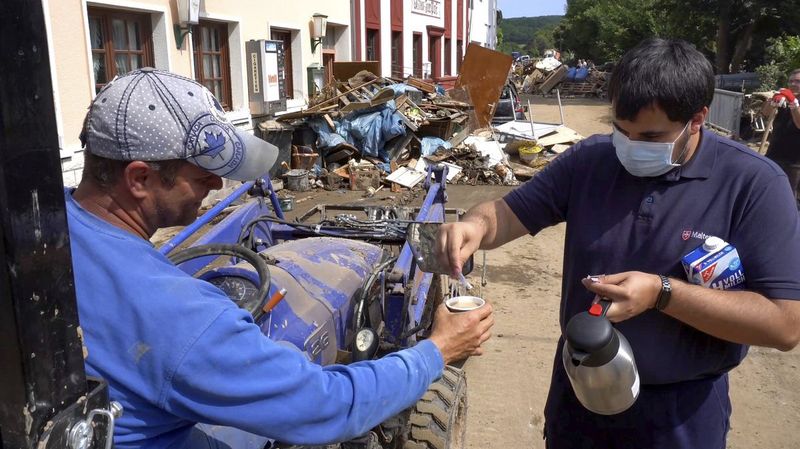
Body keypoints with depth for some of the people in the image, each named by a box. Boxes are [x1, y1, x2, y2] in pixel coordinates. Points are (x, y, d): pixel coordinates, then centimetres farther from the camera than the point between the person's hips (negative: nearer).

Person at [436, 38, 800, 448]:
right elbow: (510, 212, -4)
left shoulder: (754, 184, -18)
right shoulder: (589, 159, -8)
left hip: (680, 409, -3)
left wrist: (662, 292, -29)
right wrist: (474, 225, -28)